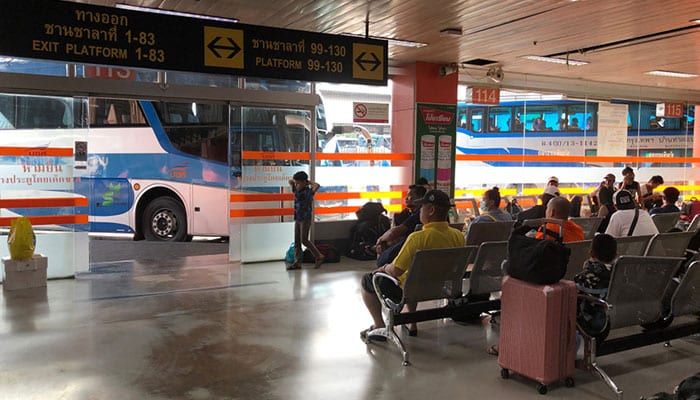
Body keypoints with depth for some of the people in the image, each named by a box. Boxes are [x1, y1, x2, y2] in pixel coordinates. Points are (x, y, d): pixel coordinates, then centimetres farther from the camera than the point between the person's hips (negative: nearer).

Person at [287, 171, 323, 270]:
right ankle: (297, 262, 12)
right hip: (297, 219, 8)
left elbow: (317, 185, -32)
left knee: (304, 240, -6)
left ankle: (319, 256, 9)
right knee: (296, 241, 7)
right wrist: (297, 179, 5)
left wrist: (308, 182, -17)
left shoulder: (308, 192, -15)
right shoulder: (297, 190, 6)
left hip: (306, 219, -8)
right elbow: (290, 180, 17)